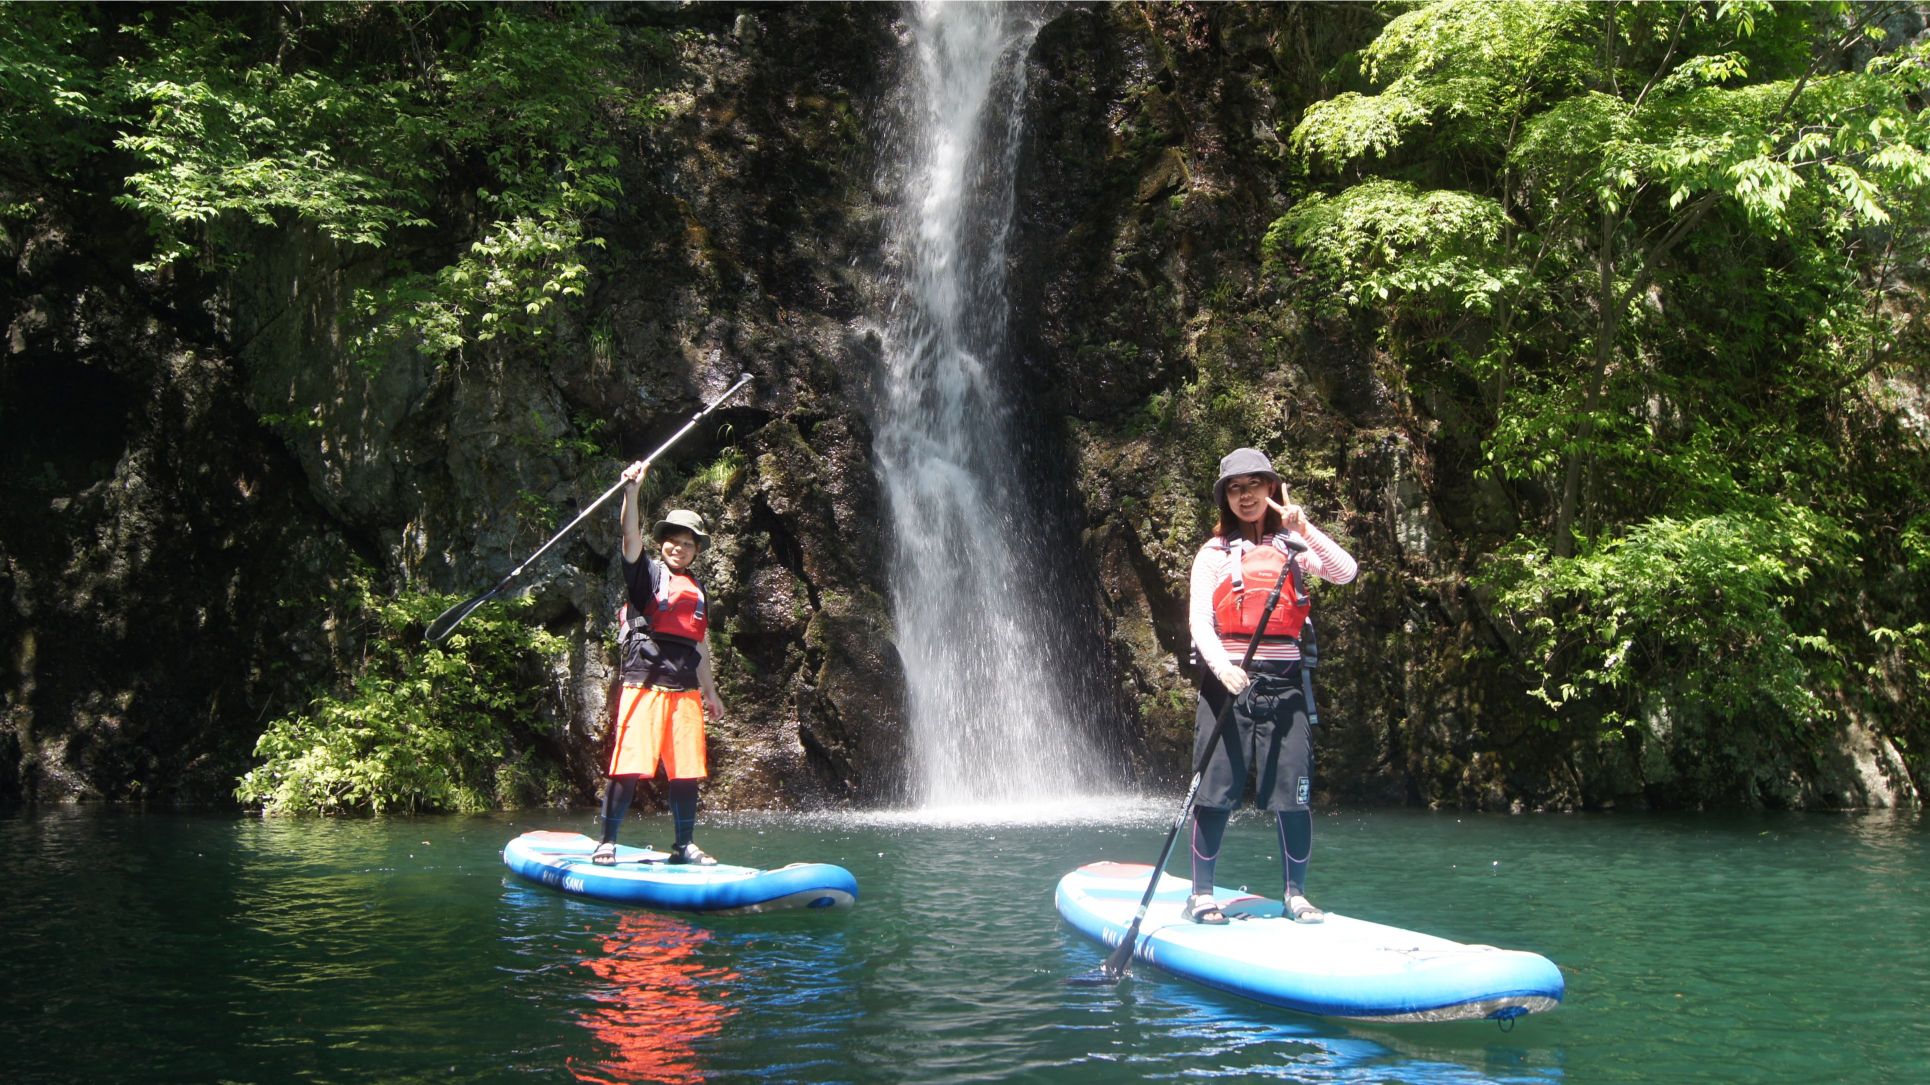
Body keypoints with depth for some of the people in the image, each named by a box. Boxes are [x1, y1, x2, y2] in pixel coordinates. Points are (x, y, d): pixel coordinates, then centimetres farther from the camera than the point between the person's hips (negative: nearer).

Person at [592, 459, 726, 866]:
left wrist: (709, 690, 28)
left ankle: (684, 845, 16)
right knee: (629, 768, -8)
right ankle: (607, 843, -1)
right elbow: (631, 536, -15)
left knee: (686, 771, 6)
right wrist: (631, 491, -30)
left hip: (685, 691, 5)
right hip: (644, 684, -5)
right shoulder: (646, 573, 4)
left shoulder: (697, 589, 20)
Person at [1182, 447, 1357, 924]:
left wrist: (1303, 527, -15)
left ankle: (1296, 894, 12)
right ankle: (1201, 894, 8)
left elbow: (1346, 572, -6)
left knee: (1294, 793, 0)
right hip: (1225, 680, -1)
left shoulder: (1293, 546, 10)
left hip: (1285, 682, 1)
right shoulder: (1213, 553, 6)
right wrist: (1222, 666, -21)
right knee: (1215, 793, -2)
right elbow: (1199, 620, -4)